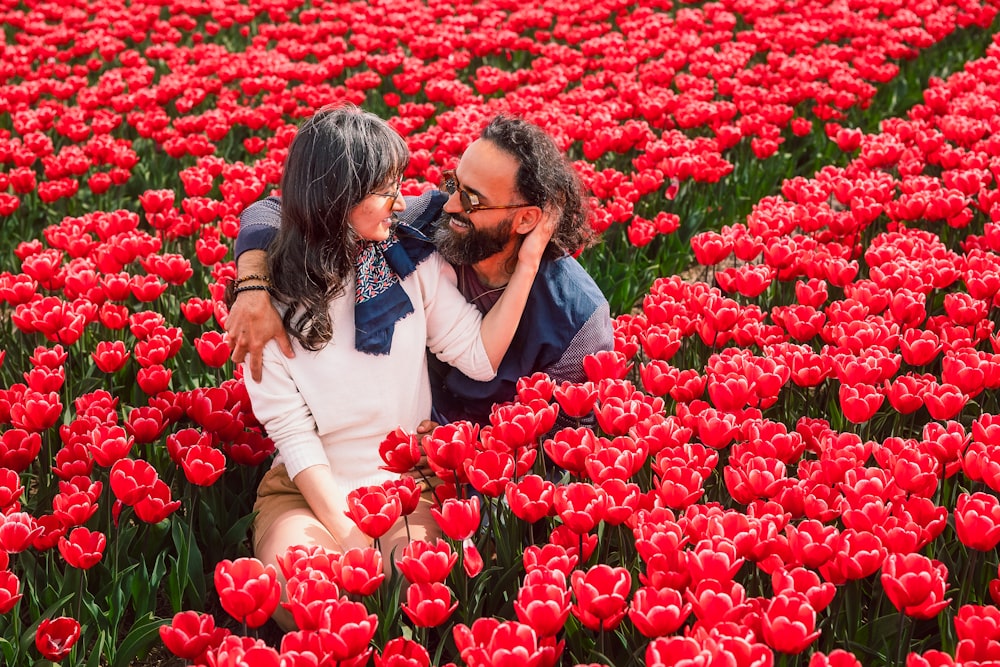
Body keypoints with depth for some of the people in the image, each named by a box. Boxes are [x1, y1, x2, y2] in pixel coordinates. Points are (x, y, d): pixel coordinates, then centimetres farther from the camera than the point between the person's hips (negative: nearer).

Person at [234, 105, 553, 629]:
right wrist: (345, 530, -18)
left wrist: (526, 265, -10)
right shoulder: (271, 295, -7)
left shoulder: (412, 261, -1)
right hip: (310, 485, -1)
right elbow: (290, 427, -9)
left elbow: (480, 357, -3)